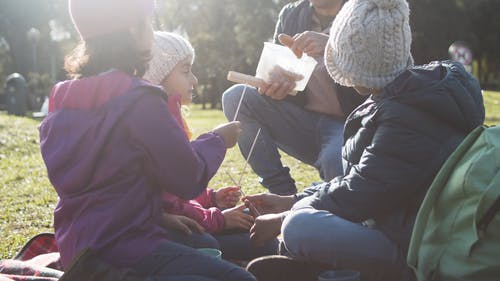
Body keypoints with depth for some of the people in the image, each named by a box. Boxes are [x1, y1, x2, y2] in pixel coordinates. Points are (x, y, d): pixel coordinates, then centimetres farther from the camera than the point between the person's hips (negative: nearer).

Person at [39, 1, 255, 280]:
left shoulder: (65, 99, 8)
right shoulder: (139, 101, -17)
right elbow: (189, 179, -12)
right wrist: (217, 140, 7)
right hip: (123, 251, -9)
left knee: (206, 246, 24)